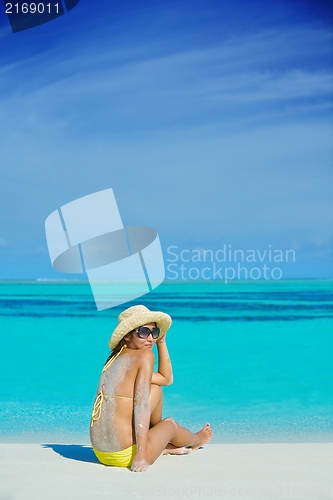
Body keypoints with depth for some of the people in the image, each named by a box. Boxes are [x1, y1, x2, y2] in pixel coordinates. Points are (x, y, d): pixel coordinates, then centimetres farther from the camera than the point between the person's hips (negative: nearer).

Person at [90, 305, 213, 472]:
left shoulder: (116, 358, 12)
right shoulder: (145, 356, -11)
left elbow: (166, 379, 22)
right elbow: (141, 405, -20)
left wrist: (161, 341, 20)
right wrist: (141, 454, -23)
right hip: (124, 456, -7)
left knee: (155, 389, 18)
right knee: (170, 424, 22)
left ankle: (163, 445, 40)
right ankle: (196, 440, 55)